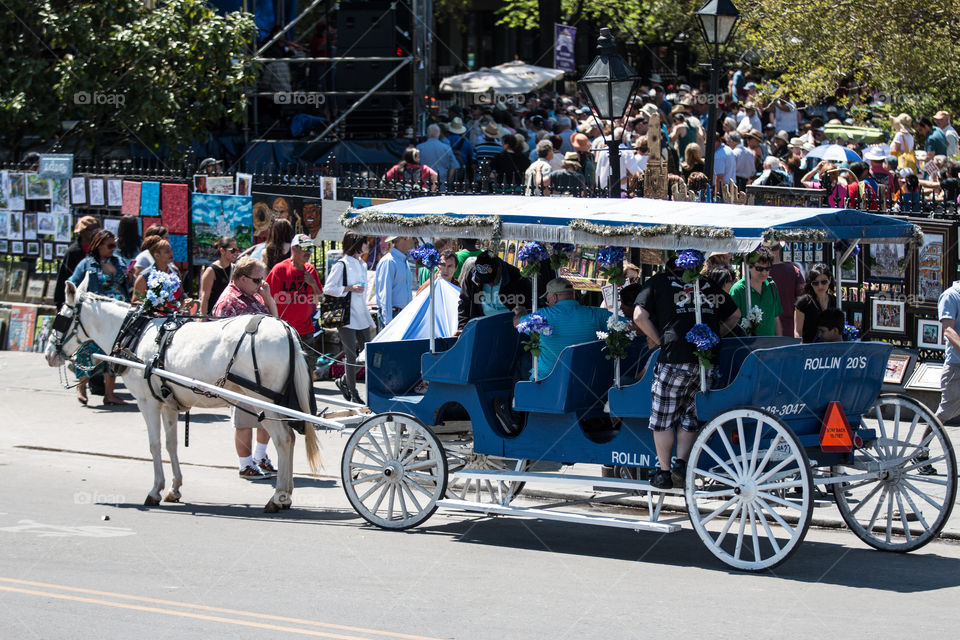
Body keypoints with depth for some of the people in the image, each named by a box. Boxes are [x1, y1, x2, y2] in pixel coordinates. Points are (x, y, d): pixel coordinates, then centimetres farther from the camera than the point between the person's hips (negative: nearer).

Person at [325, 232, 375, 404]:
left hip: (361, 316, 7)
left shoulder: (362, 265, 15)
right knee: (351, 355, -3)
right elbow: (328, 288, -11)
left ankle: (344, 381, 24)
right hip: (346, 316, -7)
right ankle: (353, 394, 4)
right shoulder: (341, 265, -8)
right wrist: (350, 288, -17)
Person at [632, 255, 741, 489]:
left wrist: (658, 340, 8)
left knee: (663, 418, 8)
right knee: (690, 416, 16)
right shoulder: (706, 283, 20)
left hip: (675, 357, -4)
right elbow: (734, 315, 24)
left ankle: (664, 472, 10)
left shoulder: (657, 283, 9)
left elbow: (640, 316, -3)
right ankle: (682, 463, 4)